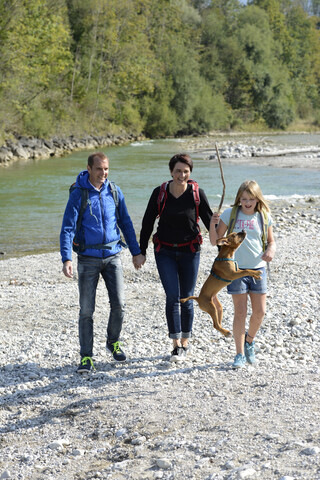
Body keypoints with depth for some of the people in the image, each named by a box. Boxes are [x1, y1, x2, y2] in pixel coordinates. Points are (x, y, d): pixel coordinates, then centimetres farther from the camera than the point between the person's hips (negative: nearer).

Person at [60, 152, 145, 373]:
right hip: (88, 259, -3)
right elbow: (68, 228, -12)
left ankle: (113, 342, 25)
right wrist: (66, 259, -23)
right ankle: (86, 356, 8)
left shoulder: (114, 191, 4)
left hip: (112, 255, 3)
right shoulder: (78, 194, -8)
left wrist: (136, 252, 13)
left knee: (119, 305, -1)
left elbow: (126, 223, 13)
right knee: (87, 309, -2)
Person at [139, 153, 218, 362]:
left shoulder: (197, 193, -7)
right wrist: (141, 252, 3)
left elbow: (209, 220, 1)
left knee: (186, 298, 7)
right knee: (172, 296, -8)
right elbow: (148, 223, 3)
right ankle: (176, 345, -4)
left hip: (190, 251, 0)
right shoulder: (160, 193, -5)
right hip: (165, 251, 0)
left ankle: (185, 342, 22)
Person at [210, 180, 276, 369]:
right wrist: (212, 223, -16)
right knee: (240, 312, -4)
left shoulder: (264, 217, 3)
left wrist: (271, 250, -9)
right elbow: (216, 241, 0)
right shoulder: (230, 214, -2)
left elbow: (271, 241, 14)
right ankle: (240, 354, 7)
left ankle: (249, 341, 30)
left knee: (260, 312, 1)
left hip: (258, 268, 2)